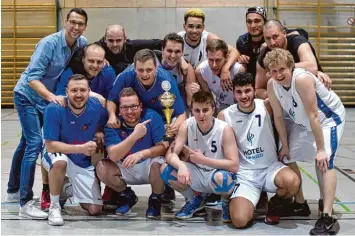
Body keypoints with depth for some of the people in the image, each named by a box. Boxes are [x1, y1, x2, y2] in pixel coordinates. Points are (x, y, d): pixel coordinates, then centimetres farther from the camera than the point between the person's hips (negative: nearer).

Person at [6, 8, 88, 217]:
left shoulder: (82, 43, -8)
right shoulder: (49, 43, -25)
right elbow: (33, 77, -30)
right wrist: (52, 96, -44)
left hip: (45, 99, 7)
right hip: (27, 96, -7)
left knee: (26, 143, 18)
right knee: (34, 143, -17)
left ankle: (14, 190, 33)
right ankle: (26, 203, -14)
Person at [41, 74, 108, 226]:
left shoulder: (97, 107, -16)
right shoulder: (54, 109, -26)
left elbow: (103, 126, 8)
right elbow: (50, 145, -26)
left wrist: (99, 134, -13)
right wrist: (80, 148, -35)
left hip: (84, 163, 4)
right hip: (57, 155, -3)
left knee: (95, 210, -1)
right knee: (61, 161, -42)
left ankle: (71, 189, 32)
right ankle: (54, 206, -17)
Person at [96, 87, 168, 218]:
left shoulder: (152, 117, -17)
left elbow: (163, 147, -19)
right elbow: (113, 156, -28)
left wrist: (141, 154, -36)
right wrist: (135, 135, -40)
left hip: (149, 165, -2)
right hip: (125, 169, 2)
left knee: (158, 165, -35)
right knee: (102, 167, -23)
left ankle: (155, 199, -2)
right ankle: (127, 196, 6)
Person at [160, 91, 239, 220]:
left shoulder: (224, 129, -21)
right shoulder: (187, 125, -11)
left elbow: (234, 165, -23)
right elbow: (170, 154, -15)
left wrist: (203, 160, -29)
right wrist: (181, 165, -39)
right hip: (196, 174, 4)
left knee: (220, 178, -39)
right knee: (166, 169, -19)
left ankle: (227, 201, 1)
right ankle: (195, 199, 8)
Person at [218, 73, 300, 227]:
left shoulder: (266, 106, -4)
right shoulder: (225, 115, -4)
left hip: (270, 167, 1)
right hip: (245, 174, 0)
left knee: (293, 182, -36)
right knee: (239, 221, -24)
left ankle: (275, 204, 4)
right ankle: (256, 200, 17)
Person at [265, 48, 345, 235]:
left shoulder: (302, 79, -36)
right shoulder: (272, 85, -16)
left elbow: (313, 116, -33)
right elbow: (278, 117, -5)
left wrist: (321, 149, -30)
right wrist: (285, 146, -1)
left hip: (329, 118, -7)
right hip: (302, 123, 8)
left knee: (324, 161, -25)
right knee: (286, 157, 10)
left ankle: (327, 217, -28)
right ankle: (299, 203, 28)